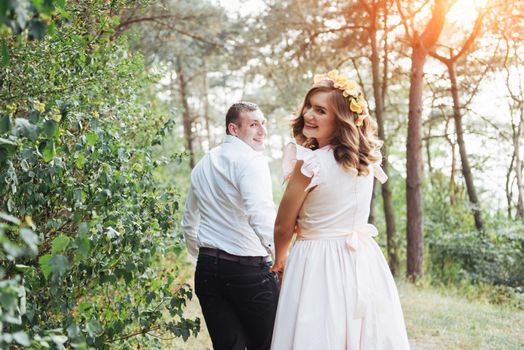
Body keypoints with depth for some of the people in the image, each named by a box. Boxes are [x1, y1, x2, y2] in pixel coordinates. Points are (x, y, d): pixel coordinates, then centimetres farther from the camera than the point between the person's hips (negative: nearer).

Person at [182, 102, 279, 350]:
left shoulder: (203, 165, 16)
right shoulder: (250, 159, -9)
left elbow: (189, 223, 25)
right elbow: (261, 215, -23)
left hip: (207, 270, 7)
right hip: (248, 269, -7)